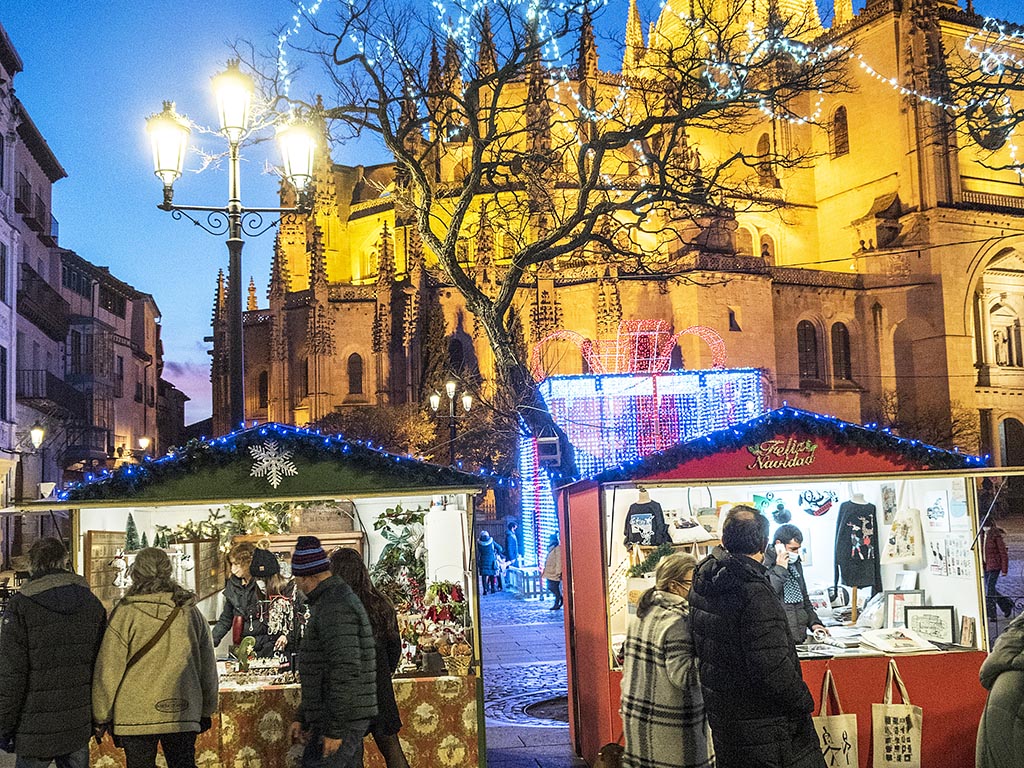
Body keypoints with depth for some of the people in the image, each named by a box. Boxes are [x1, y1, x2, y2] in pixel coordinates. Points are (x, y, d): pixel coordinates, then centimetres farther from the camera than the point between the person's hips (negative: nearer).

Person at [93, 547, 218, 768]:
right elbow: (208, 667, 11)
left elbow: (108, 669, -6)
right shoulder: (191, 611, 4)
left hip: (136, 716, -3)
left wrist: (101, 716, 5)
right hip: (184, 715, 3)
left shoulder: (126, 613, -8)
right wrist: (206, 711, 22)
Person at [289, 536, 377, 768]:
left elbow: (346, 671, -24)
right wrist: (302, 718, 23)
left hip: (342, 720, -10)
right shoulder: (330, 603, 18)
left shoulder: (336, 607, -17)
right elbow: (319, 671, 24)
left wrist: (334, 729, -23)